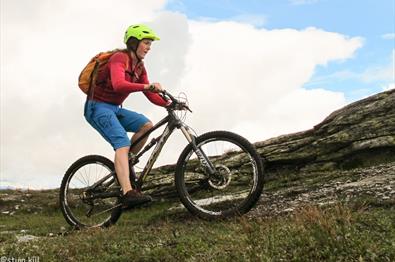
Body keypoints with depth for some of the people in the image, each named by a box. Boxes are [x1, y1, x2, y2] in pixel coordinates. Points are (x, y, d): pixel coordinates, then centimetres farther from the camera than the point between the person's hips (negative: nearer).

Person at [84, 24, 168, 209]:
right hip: (98, 107, -8)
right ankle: (128, 193, -38)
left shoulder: (139, 67, 10)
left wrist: (169, 103, -11)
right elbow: (118, 85, -36)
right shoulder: (119, 58, -16)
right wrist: (147, 86, -47)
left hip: (114, 109, 8)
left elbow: (151, 95, 5)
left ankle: (123, 166, -1)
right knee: (123, 142, -27)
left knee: (146, 125, -12)